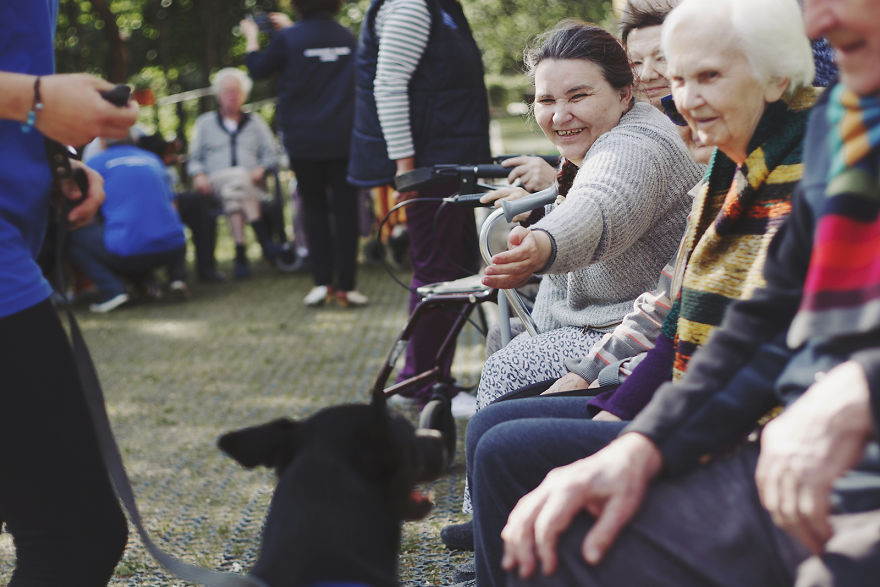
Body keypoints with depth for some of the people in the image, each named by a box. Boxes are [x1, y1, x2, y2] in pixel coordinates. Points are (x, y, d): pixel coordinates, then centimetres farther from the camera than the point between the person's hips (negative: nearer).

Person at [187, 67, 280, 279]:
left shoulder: (256, 122, 24)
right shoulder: (205, 123, 24)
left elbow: (271, 155, 15)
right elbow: (194, 158, 17)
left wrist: (261, 170, -8)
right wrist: (198, 175, -5)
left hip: (251, 183, 1)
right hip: (216, 181, -1)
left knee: (234, 191, -38)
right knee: (238, 177, -37)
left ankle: (241, 253, -47)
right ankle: (263, 237, -46)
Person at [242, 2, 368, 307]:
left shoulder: (288, 39, -9)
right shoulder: (347, 37, 3)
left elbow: (257, 69, 6)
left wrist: (251, 37, 21)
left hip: (303, 142, -1)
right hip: (343, 139, 1)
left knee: (314, 208, 10)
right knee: (345, 209, 3)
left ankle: (322, 281, 6)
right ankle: (345, 285, 0)